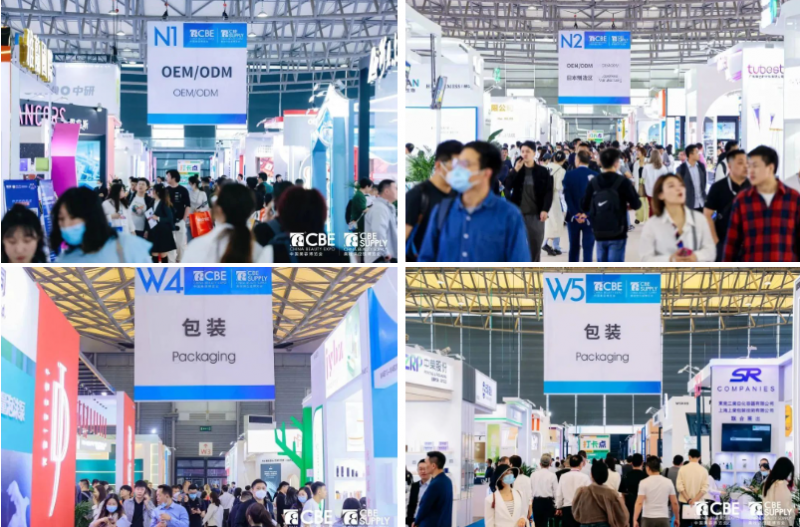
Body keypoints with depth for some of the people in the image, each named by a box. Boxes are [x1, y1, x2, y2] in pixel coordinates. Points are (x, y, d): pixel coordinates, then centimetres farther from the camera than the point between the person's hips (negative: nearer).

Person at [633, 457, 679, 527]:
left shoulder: (644, 483, -6)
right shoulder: (668, 482, 2)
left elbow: (639, 503, -12)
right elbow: (674, 502, 4)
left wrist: (635, 520, -12)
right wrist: (677, 518, 16)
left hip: (648, 518, -1)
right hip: (663, 519, 1)